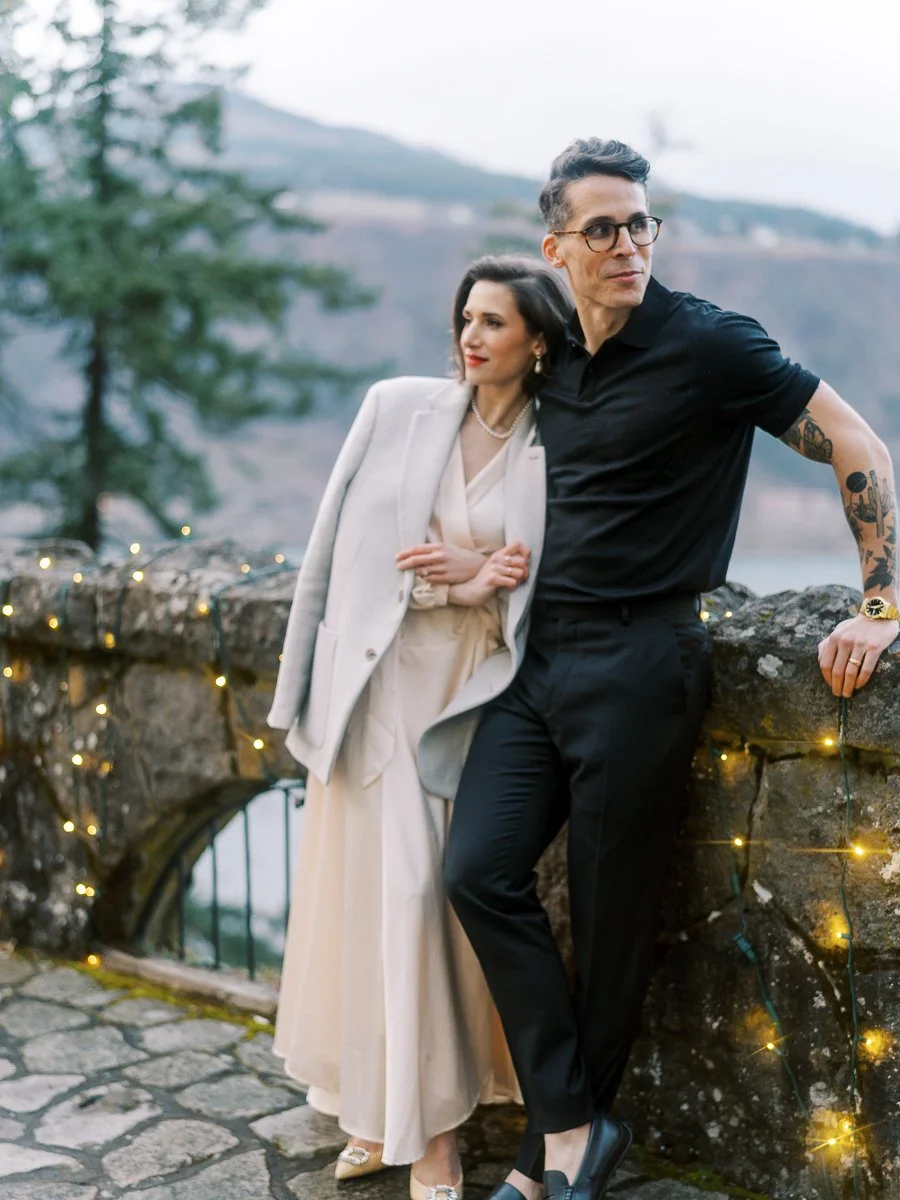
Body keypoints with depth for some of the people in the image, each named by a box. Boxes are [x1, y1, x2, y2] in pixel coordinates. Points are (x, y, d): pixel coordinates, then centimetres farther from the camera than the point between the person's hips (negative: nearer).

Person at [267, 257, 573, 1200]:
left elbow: (556, 590, 3)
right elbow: (335, 544, 3)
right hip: (375, 683, 1)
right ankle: (375, 1108, 19)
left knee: (441, 891, 1)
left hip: (469, 697, -1)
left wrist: (474, 581, -12)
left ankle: (429, 1123, 15)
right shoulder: (398, 407, 1)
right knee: (373, 886, 4)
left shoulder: (557, 453, -1)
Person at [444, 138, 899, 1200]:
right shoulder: (557, 358, 13)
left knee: (609, 915, 2)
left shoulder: (707, 345, -7)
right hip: (538, 654, 7)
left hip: (638, 661, -6)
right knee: (479, 871, -6)